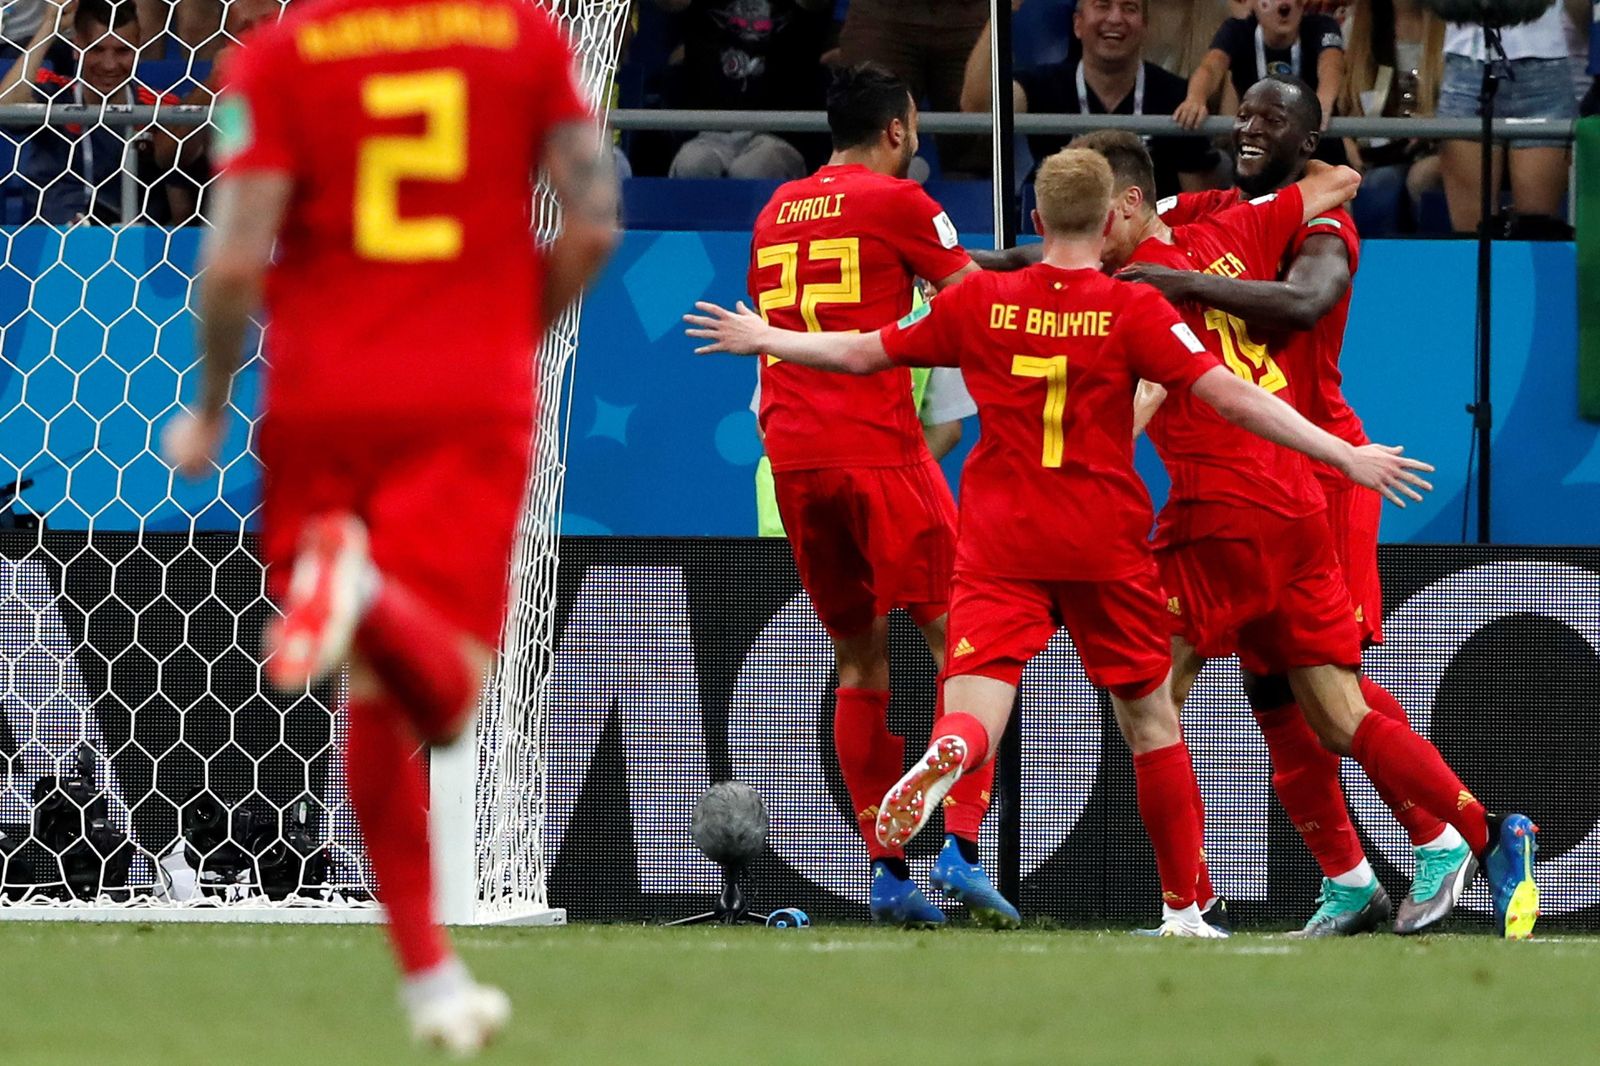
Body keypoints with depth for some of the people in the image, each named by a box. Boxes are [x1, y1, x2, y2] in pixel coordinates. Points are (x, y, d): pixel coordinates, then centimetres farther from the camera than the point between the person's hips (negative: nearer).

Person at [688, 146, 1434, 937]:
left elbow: (863, 353, 12)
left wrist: (762, 338, 28)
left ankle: (946, 756, -46)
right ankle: (1182, 908, 20)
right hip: (1105, 544, -1)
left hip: (999, 544, 1)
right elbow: (1230, 396, -12)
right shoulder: (1134, 310, -6)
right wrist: (1345, 456, -9)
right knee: (1150, 717, 15)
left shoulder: (980, 301, 2)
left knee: (976, 715, -9)